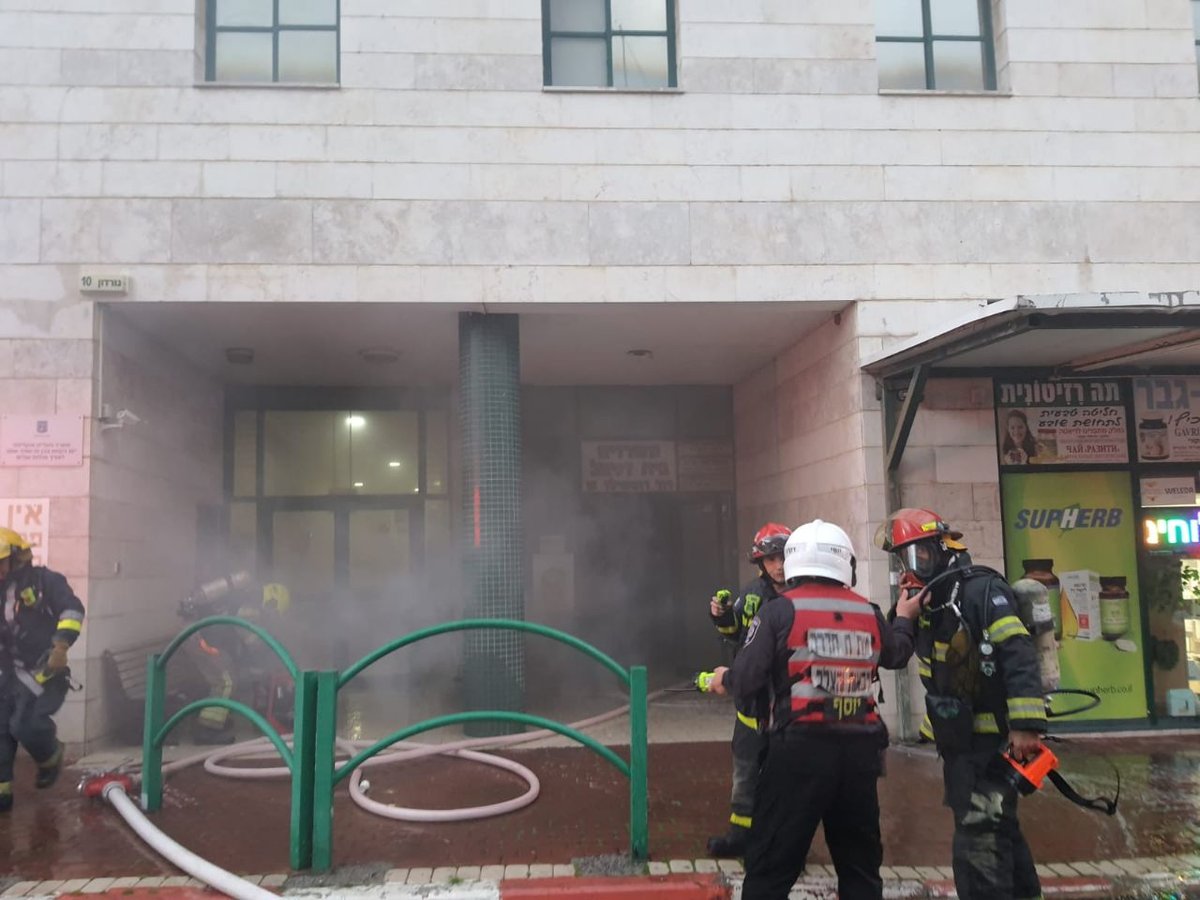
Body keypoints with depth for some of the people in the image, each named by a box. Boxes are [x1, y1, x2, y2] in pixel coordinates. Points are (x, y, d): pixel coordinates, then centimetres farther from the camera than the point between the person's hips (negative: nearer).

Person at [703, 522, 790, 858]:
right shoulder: (752, 594, 4)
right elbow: (738, 637, 16)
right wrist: (723, 619, -2)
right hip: (753, 696, 5)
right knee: (746, 768, 16)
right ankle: (741, 833, 31)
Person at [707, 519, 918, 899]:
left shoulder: (779, 611, -7)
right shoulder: (869, 613, 5)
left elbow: (746, 681, -10)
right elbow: (897, 655, 26)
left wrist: (725, 679, 12)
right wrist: (904, 618, 45)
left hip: (802, 747, -4)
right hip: (859, 749, 4)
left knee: (772, 864, 3)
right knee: (860, 861, 19)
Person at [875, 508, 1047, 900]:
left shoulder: (981, 588, -16)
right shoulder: (928, 601, 11)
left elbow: (1018, 654, -25)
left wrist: (1026, 724, -30)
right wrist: (904, 615, 0)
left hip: (989, 738, -9)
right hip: (959, 738, 9)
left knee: (979, 841, -7)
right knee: (998, 828, 21)